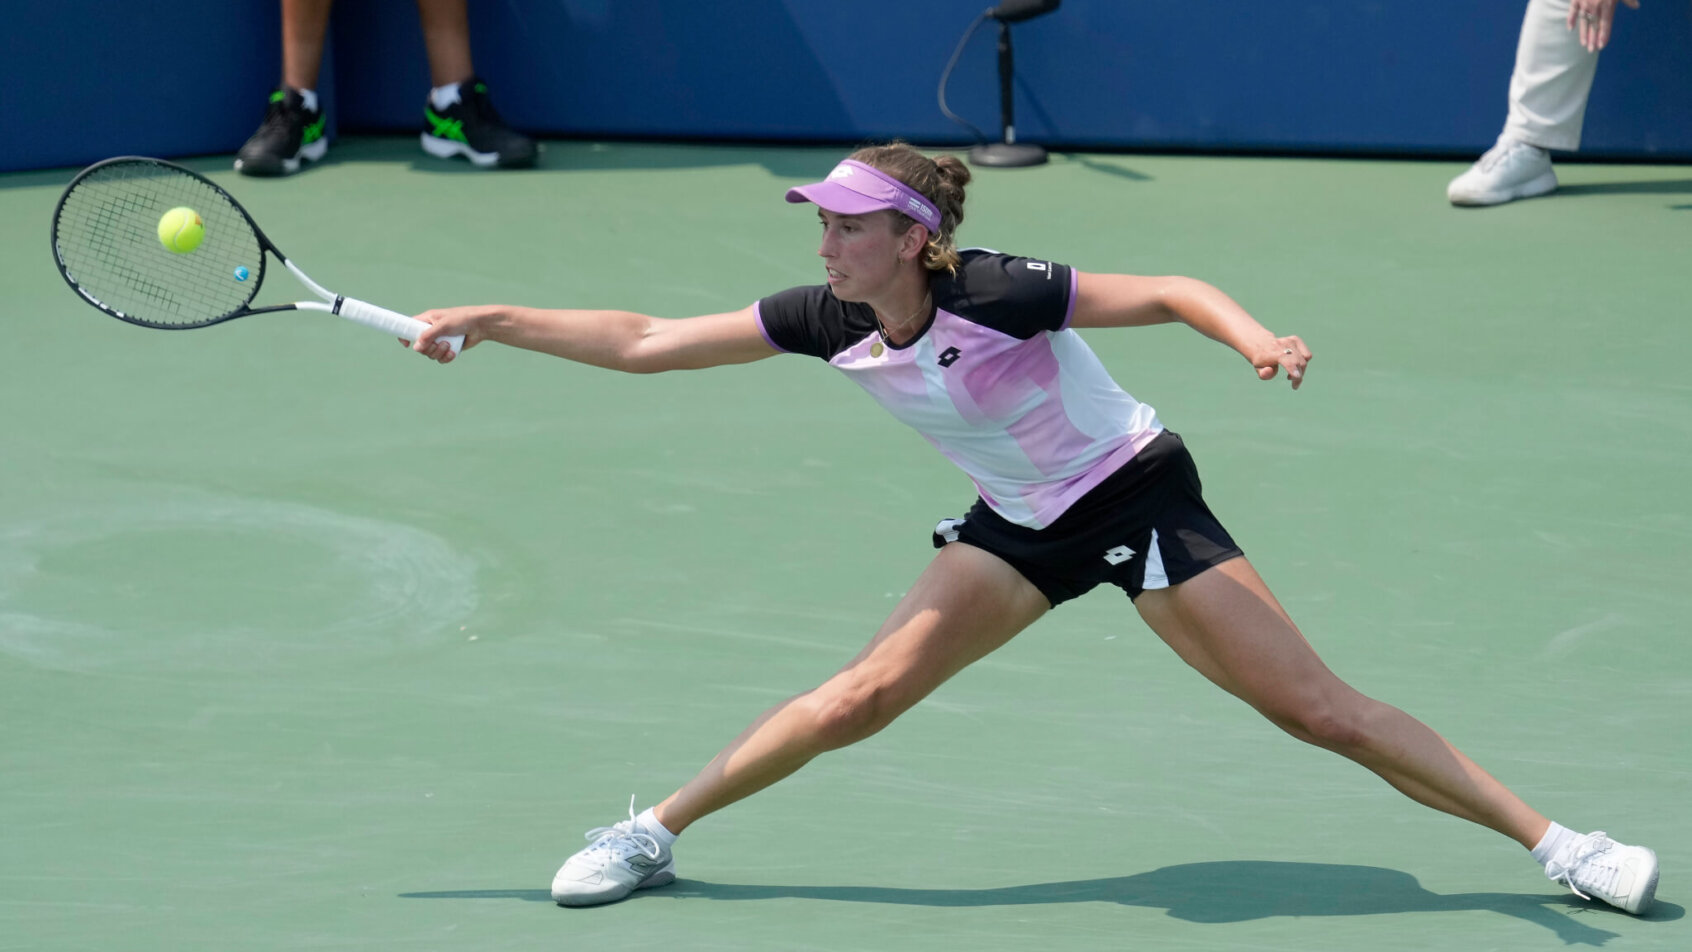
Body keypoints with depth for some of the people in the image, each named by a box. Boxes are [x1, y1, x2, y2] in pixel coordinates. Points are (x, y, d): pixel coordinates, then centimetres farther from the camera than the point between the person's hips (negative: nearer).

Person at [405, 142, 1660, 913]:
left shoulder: (996, 295, -28)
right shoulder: (829, 323, -11)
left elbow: (1167, 292, -24)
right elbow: (646, 343, -5)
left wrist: (1257, 340, -43)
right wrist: (490, 321, -8)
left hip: (1137, 494, -5)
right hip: (1020, 527, 5)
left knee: (1318, 708, -10)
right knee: (863, 695, -6)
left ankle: (1551, 839, -3)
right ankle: (658, 833, 9)